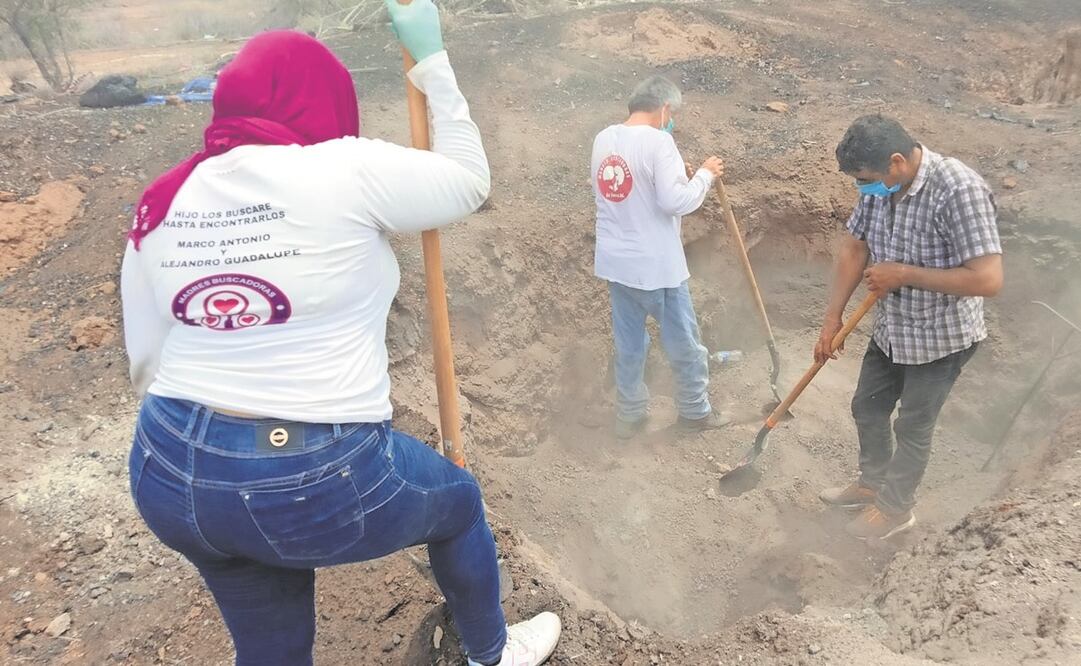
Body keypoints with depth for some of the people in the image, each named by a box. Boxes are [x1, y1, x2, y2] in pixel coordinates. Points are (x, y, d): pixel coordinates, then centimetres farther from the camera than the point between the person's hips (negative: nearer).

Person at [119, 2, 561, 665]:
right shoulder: (347, 172, -15)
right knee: (458, 501, 26)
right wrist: (431, 57, 7)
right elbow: (470, 181, 1)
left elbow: (146, 361, 8)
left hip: (168, 477, 6)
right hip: (319, 479, -5)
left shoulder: (159, 204, 4)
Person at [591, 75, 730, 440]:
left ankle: (629, 414, 29)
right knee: (684, 341, 13)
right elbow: (675, 202, -22)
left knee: (629, 343, 19)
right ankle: (695, 411, 30)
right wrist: (705, 175, -6)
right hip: (655, 265, -7)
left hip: (615, 261, 7)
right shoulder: (658, 141, -19)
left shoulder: (604, 139, 4)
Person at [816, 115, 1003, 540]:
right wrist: (832, 319, 0)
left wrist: (903, 274, -26)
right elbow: (854, 250, 2)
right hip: (891, 329, 7)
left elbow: (988, 280, -33)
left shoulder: (959, 190, -30)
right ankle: (872, 484, 45)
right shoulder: (880, 185, -8)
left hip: (941, 338, -7)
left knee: (913, 427, 10)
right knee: (867, 408, 20)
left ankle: (896, 507, 34)